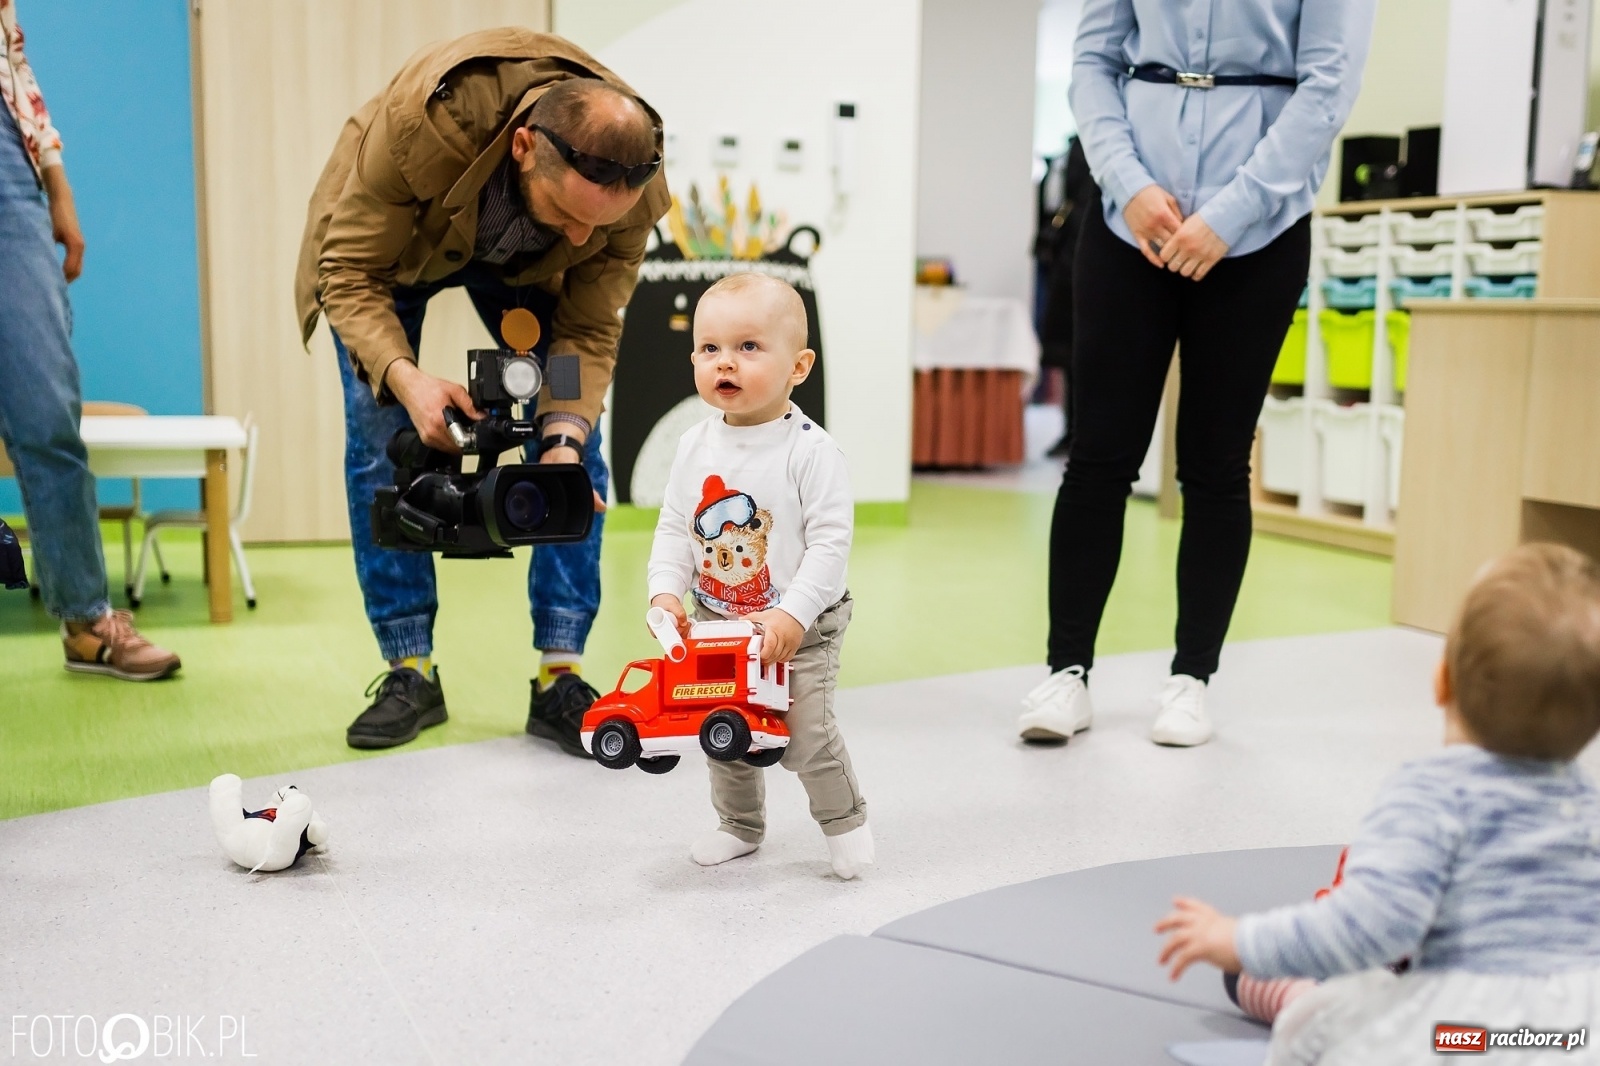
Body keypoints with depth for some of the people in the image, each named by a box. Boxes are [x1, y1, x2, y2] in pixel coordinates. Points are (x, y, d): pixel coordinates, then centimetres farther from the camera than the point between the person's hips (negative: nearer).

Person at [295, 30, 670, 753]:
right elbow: (351, 273, -32)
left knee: (575, 447, -10)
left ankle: (560, 677, -4)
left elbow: (588, 331, -23)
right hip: (388, 239, -1)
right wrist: (404, 378, -50)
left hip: (524, 264, 2)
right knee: (378, 438, -9)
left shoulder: (631, 187, -34)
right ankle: (410, 672, 2)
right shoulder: (419, 121, -43)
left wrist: (564, 437, -39)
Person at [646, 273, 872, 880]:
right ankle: (739, 825, 36)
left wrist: (792, 615, -26)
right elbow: (673, 528, 5)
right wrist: (666, 592, -9)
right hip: (715, 624, 5)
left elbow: (830, 540, -20)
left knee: (805, 732, -8)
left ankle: (844, 822, 18)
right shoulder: (695, 447, -1)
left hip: (800, 626, -5)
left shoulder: (810, 450, -18)